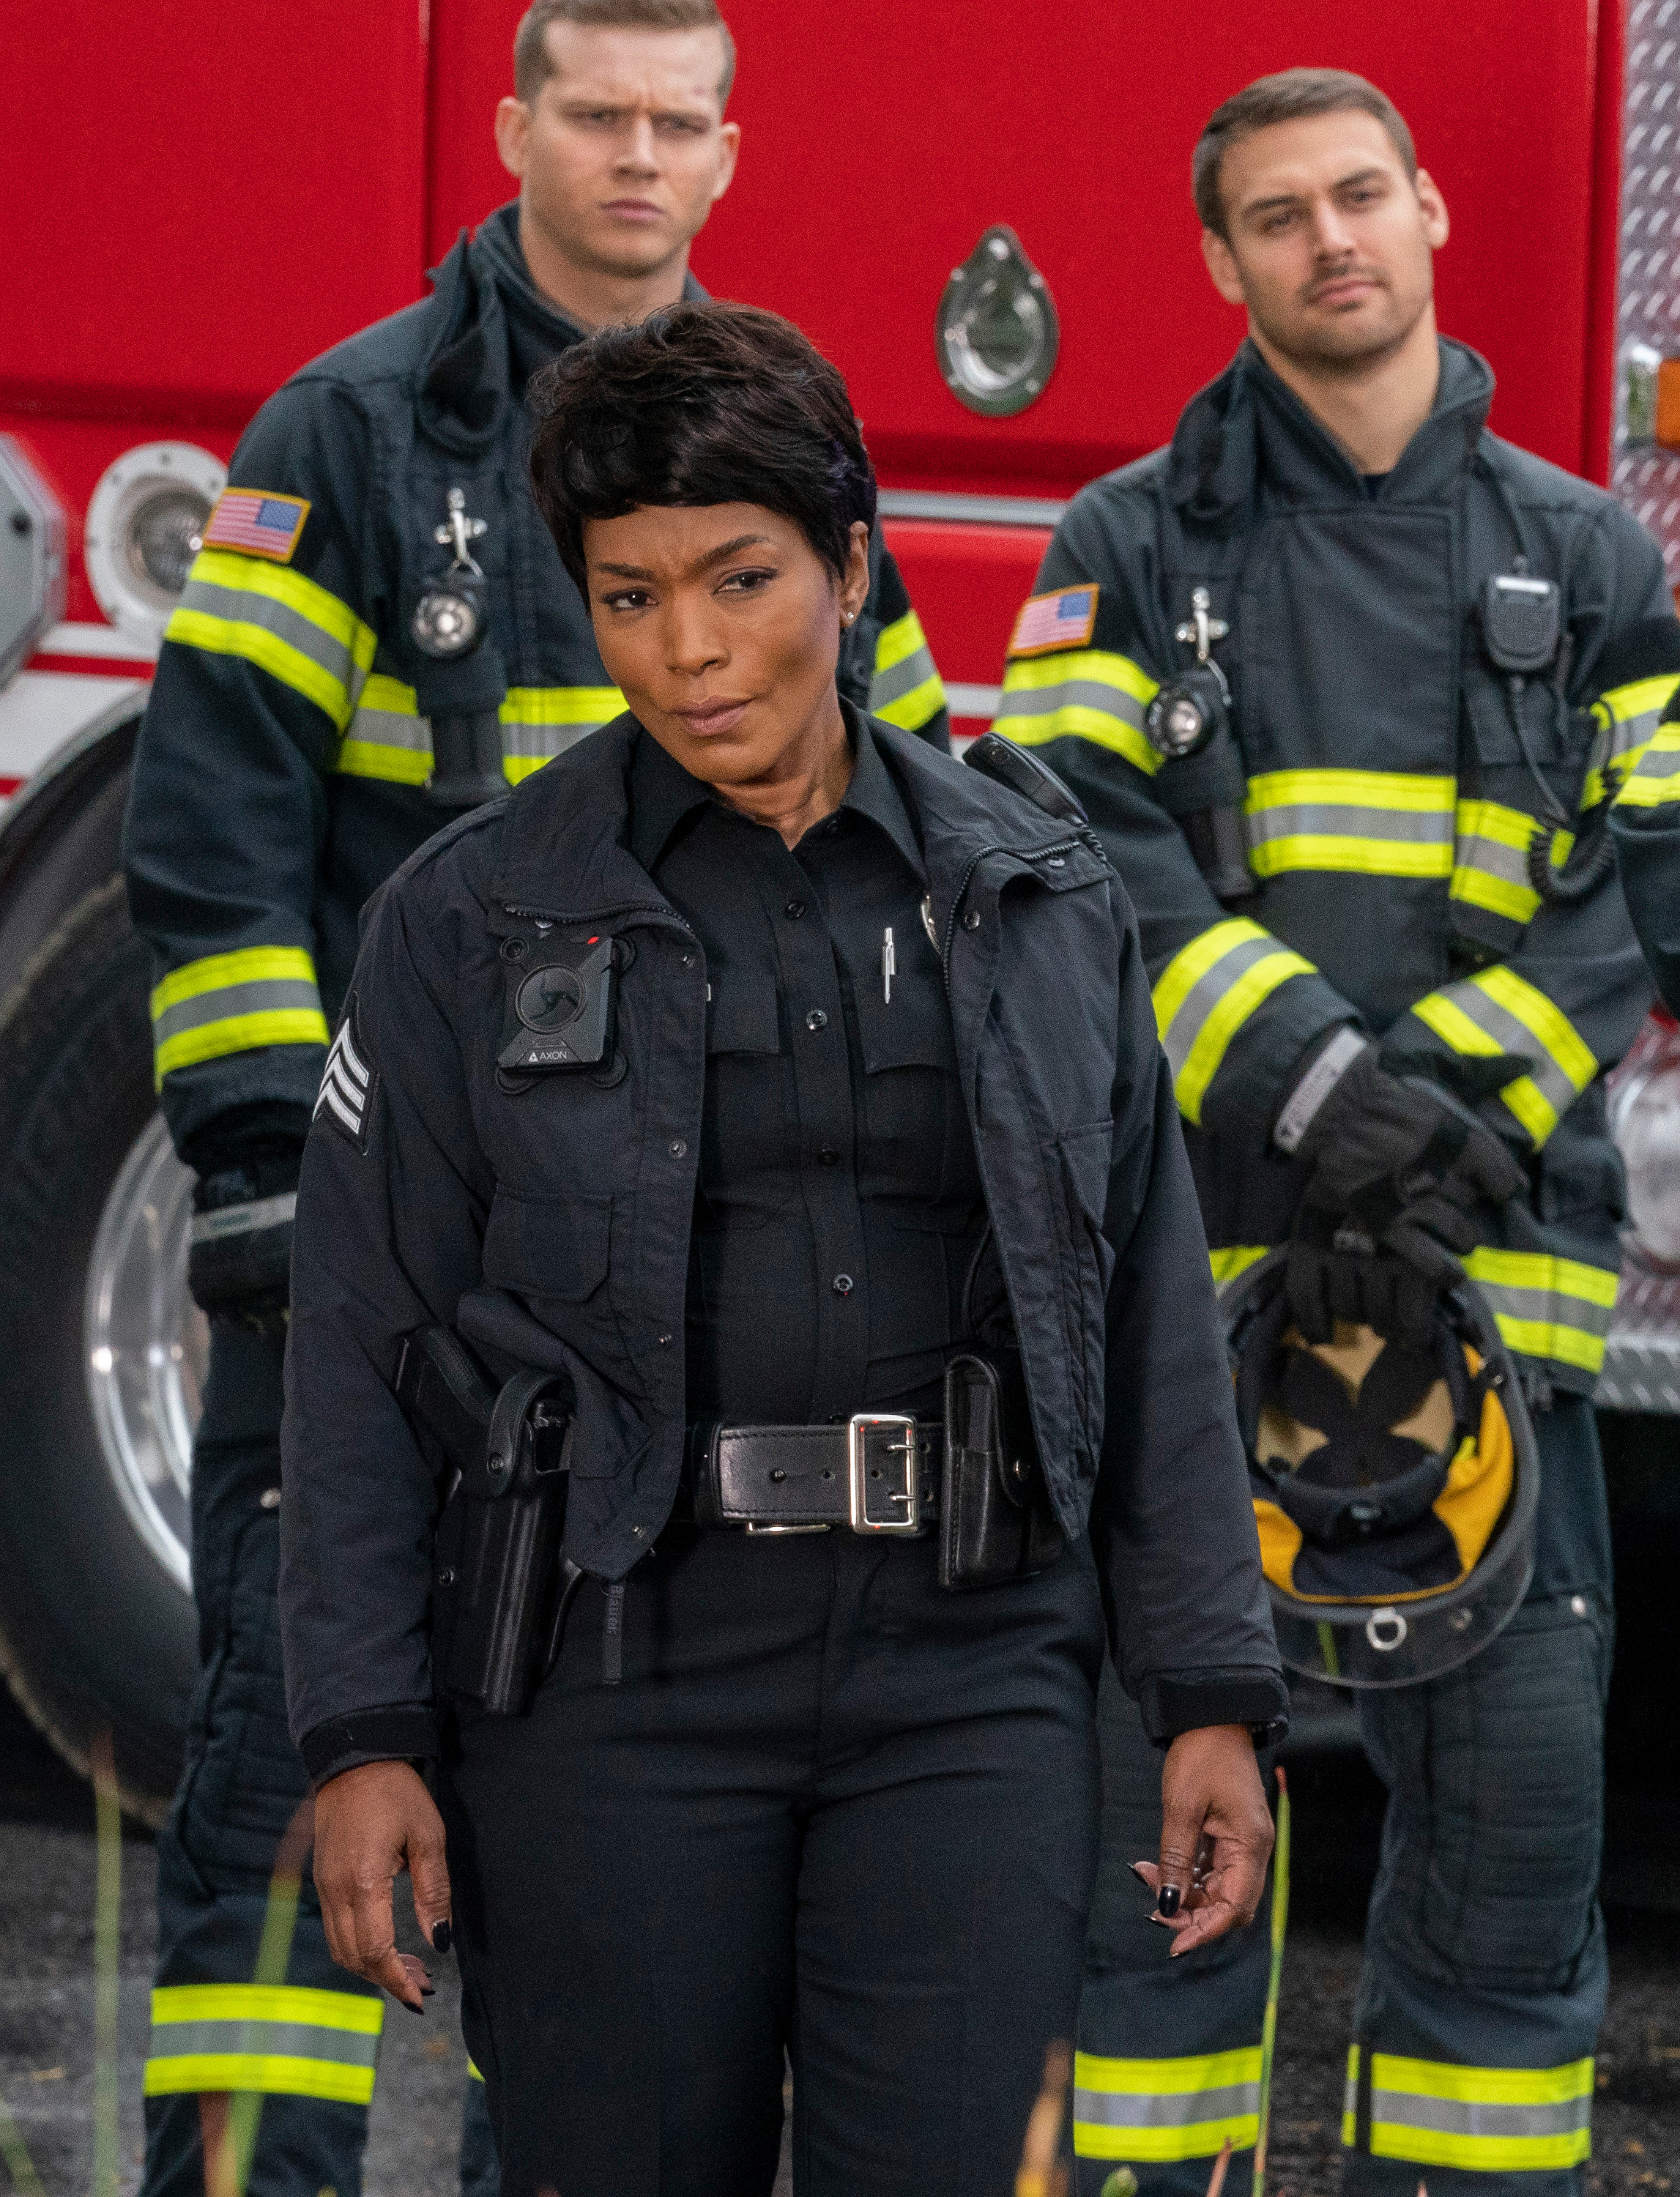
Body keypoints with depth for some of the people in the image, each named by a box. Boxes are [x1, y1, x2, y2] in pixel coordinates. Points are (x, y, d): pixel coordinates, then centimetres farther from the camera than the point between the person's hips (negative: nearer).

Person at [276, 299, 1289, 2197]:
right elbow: (362, 1347, 1)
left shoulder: (1039, 904, 8)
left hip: (970, 1686, 1)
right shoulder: (473, 920, 3)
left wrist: (1212, 1697, 4)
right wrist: (362, 1740, -5)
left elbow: (1151, 1323, 9)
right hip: (615, 1687, -1)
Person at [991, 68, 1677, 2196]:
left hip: (1491, 1270, 2)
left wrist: (1440, 1104, -12)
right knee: (1154, 1796, -1)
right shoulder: (1136, 548, 8)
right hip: (1184, 1254, -1)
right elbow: (1083, 846, -5)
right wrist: (1307, 1084, -19)